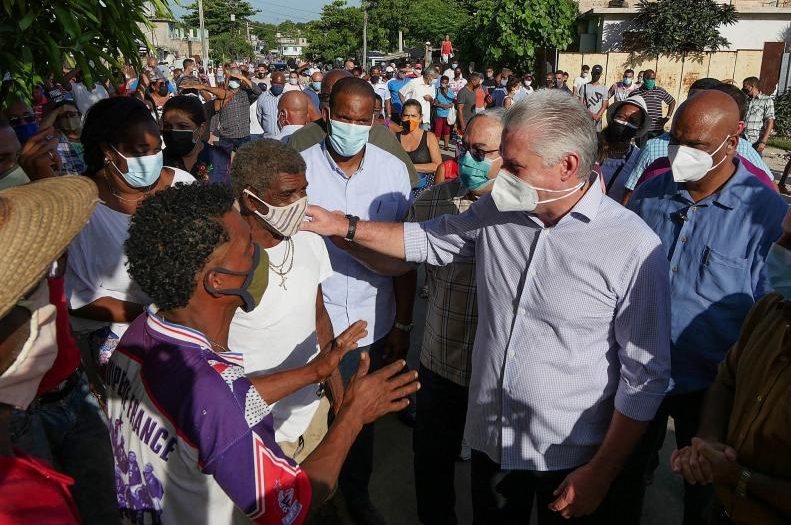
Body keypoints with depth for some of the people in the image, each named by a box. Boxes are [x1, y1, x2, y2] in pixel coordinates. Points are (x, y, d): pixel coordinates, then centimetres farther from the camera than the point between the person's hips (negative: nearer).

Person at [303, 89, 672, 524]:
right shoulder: (496, 211, -5)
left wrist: (601, 473, -12)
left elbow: (645, 375, -15)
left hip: (576, 458, -4)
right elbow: (426, 240, 10)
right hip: (491, 440, 5)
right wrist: (344, 226, 2)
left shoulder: (634, 247, -20)